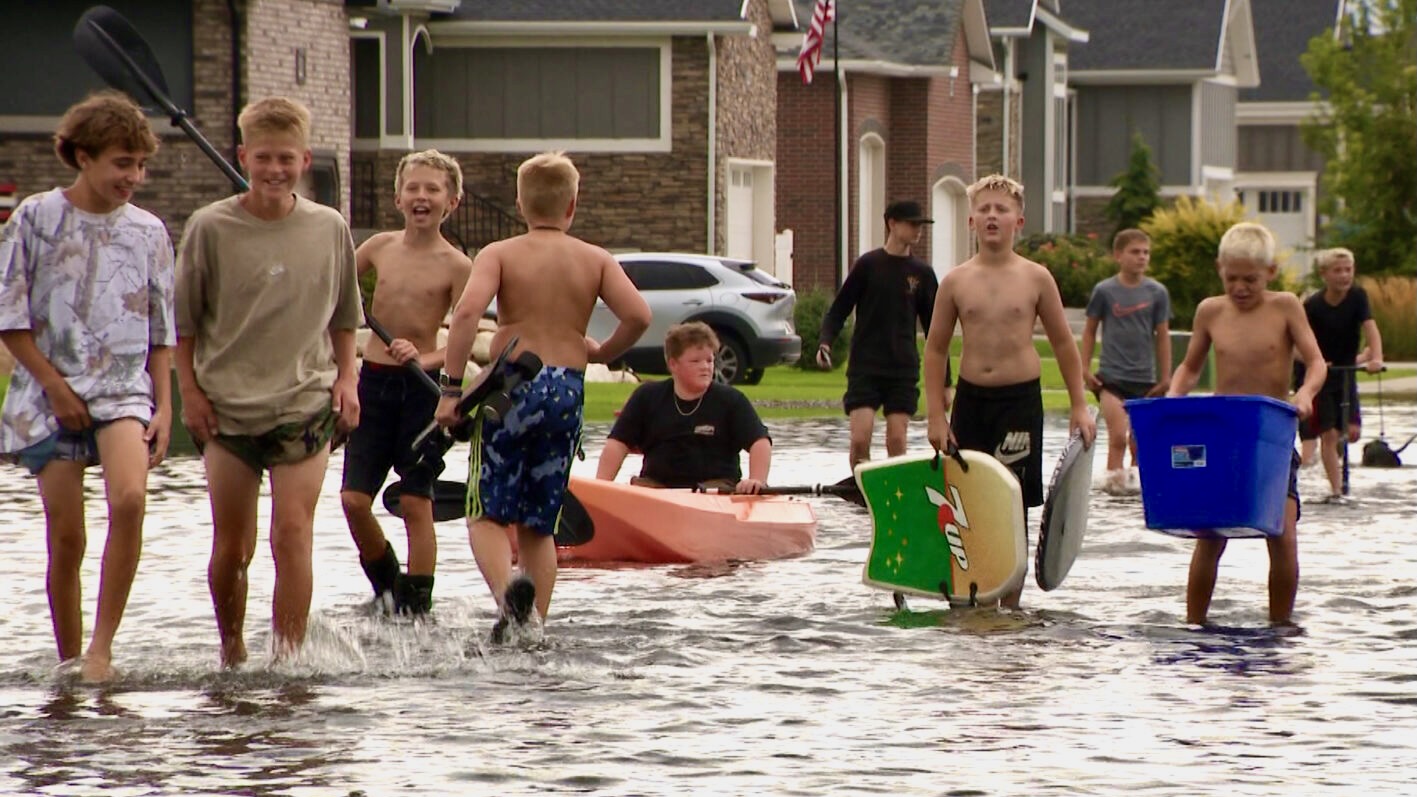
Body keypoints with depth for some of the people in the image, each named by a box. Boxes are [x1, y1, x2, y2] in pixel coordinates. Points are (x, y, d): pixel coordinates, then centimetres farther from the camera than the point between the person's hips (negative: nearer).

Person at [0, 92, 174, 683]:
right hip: (49, 395, -1)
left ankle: (103, 644, -17)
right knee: (65, 537, -2)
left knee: (129, 499, -25)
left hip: (123, 389, 1)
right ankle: (68, 662, 12)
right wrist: (56, 386, -7)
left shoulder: (148, 232, 8)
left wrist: (164, 406, 3)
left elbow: (162, 332, 12)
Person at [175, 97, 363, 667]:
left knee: (292, 535, -10)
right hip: (226, 405, 0)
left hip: (304, 404, 0)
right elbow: (184, 322, 5)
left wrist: (346, 379, 6)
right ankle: (231, 650, 24)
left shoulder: (329, 229, 3)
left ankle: (289, 657, -8)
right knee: (231, 545, 6)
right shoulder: (211, 228, -3)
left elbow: (344, 318, 16)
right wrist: (190, 389, -1)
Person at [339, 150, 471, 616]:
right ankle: (385, 585, 22)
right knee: (354, 499, 0)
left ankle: (416, 605, 5)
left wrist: (426, 360, -25)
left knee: (416, 504, -1)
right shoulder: (380, 248, 5)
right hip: (373, 382, 4)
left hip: (422, 387, -4)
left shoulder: (455, 266, -6)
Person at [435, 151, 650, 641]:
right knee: (539, 526, 14)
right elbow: (638, 315, -7)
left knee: (489, 515, 3)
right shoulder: (595, 260, 7)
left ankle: (508, 591, -27)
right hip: (567, 390, 2)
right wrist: (601, 353, 12)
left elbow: (468, 310, -16)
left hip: (510, 385, -2)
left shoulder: (499, 255, 1)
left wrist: (451, 388, -13)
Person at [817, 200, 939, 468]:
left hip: (903, 369, 2)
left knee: (897, 440, -4)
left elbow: (934, 329, 13)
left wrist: (944, 381, 10)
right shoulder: (868, 264, 0)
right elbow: (839, 310, 3)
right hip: (865, 367, -2)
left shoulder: (922, 274, 7)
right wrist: (825, 342, -16)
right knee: (860, 438, -12)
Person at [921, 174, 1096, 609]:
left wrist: (1079, 406, 6)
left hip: (1020, 398, -2)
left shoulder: (1035, 278, 0)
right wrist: (936, 415, 2)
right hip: (970, 398, 2)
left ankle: (1010, 604, 7)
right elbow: (936, 348, 8)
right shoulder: (956, 281, 2)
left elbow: (1063, 343, 7)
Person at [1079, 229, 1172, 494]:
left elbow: (1162, 335, 7)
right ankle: (1113, 477, -6)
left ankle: (1135, 479, 20)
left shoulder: (1157, 292, 2)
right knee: (1118, 436, -15)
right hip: (1111, 377, -2)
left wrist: (1165, 377, 7)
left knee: (1139, 442, 8)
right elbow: (1089, 330, 7)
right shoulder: (1104, 291, -2)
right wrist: (1085, 368, 2)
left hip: (1144, 379, 2)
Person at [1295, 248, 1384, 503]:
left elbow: (1370, 329, -19)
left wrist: (1375, 358, -36)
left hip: (1345, 372, 3)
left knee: (1352, 431, -5)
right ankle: (1335, 490, -1)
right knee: (1328, 434, -7)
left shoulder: (1357, 297, -9)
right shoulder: (1312, 306, -16)